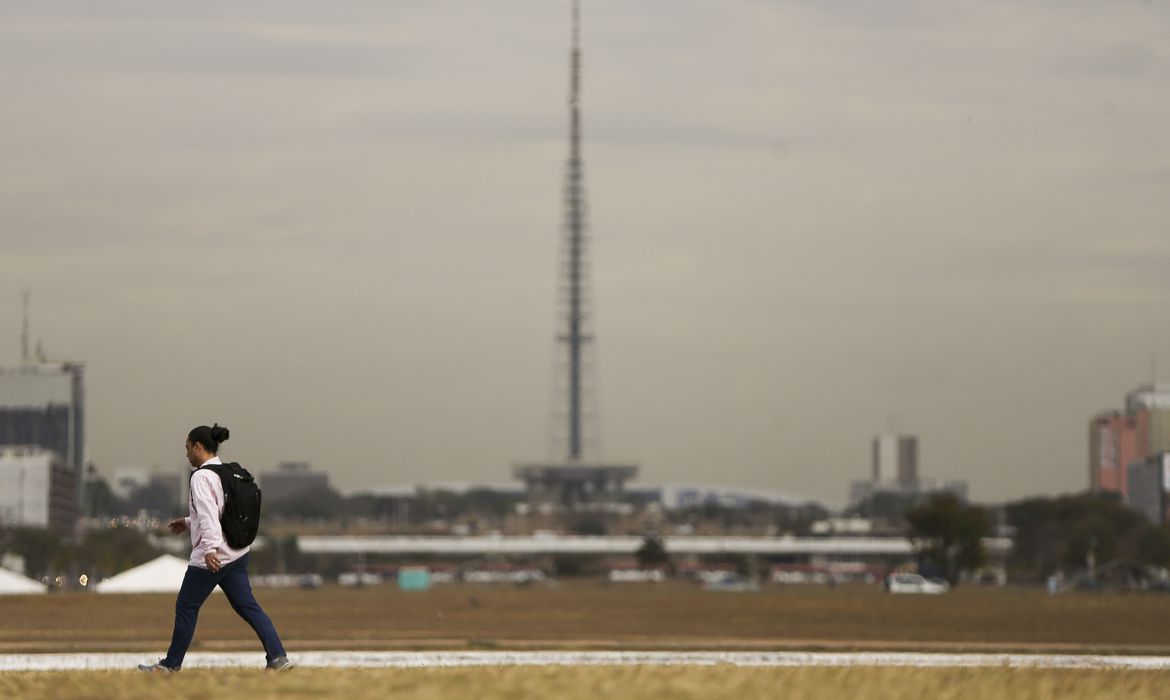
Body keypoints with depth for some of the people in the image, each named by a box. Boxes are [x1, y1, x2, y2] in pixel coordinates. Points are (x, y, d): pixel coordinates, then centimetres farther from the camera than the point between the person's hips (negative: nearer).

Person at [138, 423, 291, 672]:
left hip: (211, 557, -8)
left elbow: (208, 515, -26)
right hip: (237, 554, 8)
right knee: (247, 606, 5)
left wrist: (211, 548, -35)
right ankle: (278, 657, -6)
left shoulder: (202, 477, -13)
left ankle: (172, 663, 16)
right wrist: (188, 523, 32)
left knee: (186, 607, 6)